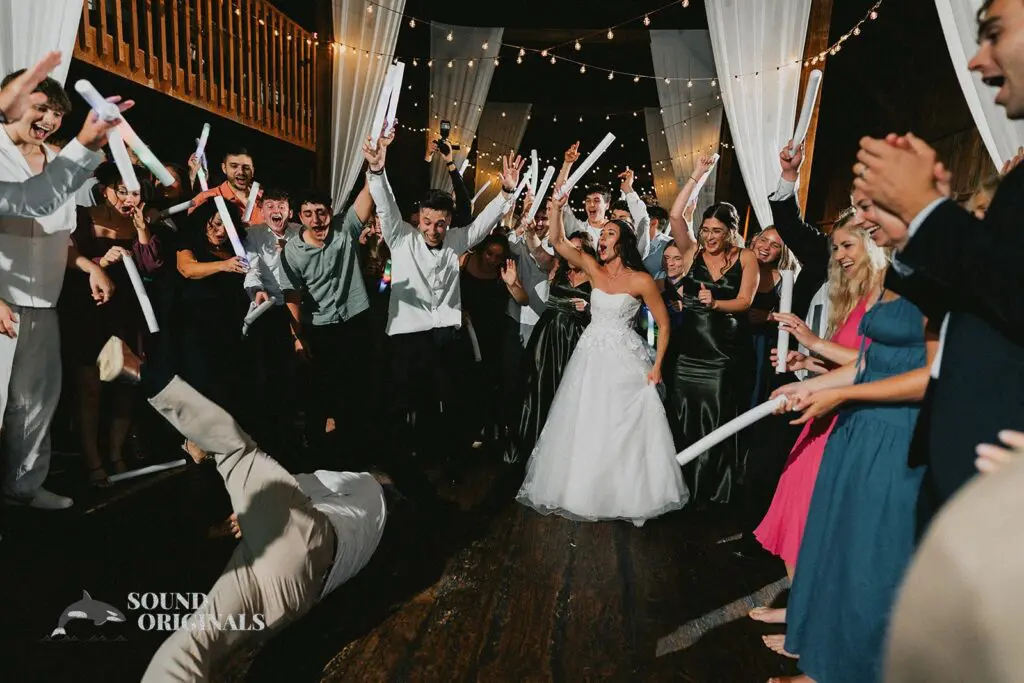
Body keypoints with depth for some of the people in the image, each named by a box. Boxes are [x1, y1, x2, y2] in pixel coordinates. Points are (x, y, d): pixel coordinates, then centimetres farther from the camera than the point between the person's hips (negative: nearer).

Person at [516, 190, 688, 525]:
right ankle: (582, 489, 27)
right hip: (590, 356, 4)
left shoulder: (641, 279, -8)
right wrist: (556, 207, -15)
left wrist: (657, 365, -8)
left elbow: (664, 324, -4)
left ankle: (628, 495, 22)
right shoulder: (593, 268, 3)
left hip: (625, 359, -4)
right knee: (582, 428, 10)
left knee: (625, 430, 3)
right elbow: (557, 241, -3)